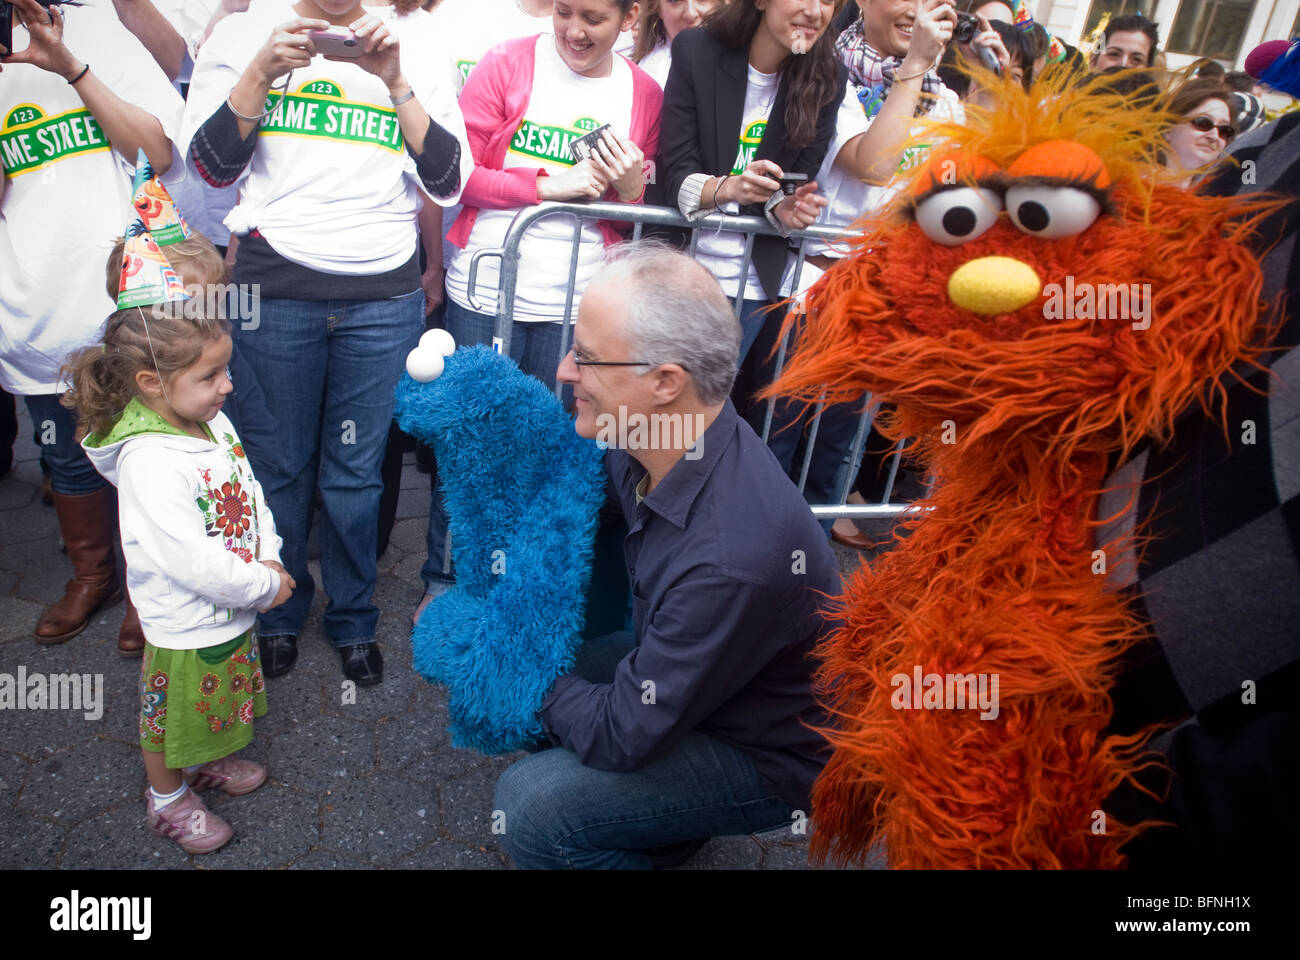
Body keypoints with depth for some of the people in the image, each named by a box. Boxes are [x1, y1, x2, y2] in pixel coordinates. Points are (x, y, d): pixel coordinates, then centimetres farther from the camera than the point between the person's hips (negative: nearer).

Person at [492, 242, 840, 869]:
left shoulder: (734, 559, -38)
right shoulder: (642, 442, -14)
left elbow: (621, 735, -27)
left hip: (765, 753, -8)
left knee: (530, 807, -22)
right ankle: (658, 820, 21)